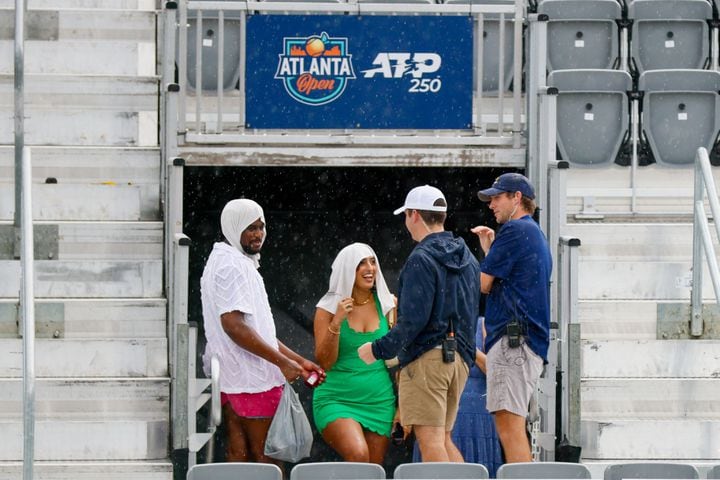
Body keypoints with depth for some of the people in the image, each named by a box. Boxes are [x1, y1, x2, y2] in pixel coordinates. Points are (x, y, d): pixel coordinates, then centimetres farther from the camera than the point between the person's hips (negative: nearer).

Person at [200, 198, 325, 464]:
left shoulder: (229, 262, 21)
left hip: (231, 379, 10)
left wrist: (299, 361, 20)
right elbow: (234, 325, -23)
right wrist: (283, 361, -20)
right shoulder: (233, 265, -13)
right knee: (268, 459, -5)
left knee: (239, 455, 8)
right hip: (253, 381, -10)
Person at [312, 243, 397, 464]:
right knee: (358, 455, -29)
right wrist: (336, 323, -19)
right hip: (336, 401, -3)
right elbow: (324, 362, -7)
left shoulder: (387, 305, 4)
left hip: (379, 402, 3)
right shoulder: (328, 308, -2)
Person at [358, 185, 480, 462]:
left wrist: (379, 349, -8)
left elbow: (413, 320, -17)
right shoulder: (468, 259, 15)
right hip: (460, 357, 9)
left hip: (426, 357, -9)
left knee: (429, 439, -9)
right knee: (443, 439, 14)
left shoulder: (421, 259, -11)